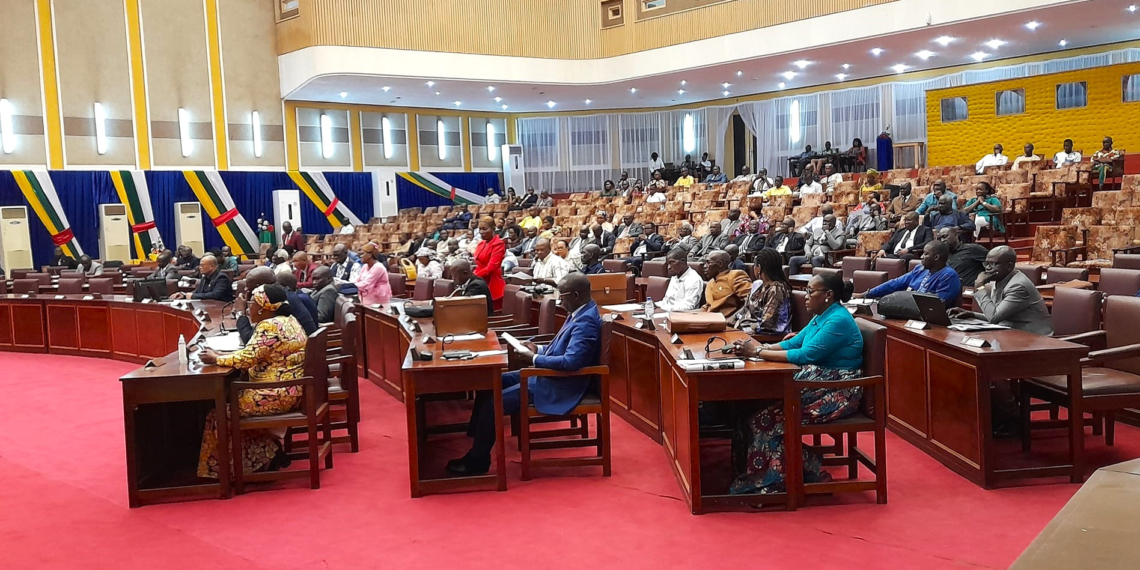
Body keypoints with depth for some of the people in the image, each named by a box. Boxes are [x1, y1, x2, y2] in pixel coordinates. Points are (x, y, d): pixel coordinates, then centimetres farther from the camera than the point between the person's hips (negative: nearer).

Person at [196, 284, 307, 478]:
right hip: (292, 391, 10)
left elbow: (247, 358, -21)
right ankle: (270, 452, 16)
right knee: (232, 398, 19)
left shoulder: (269, 327, -18)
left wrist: (216, 358, -7)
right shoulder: (289, 320, 12)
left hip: (276, 395, -10)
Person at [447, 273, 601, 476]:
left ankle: (477, 461, 0)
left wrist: (534, 359, -21)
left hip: (561, 386, -11)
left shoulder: (586, 321, -23)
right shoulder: (579, 313, 8)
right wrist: (539, 350, 5)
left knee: (494, 403, -14)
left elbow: (570, 361, -32)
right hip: (550, 374, 11)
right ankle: (475, 434, 17)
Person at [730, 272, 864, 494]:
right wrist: (761, 346, -3)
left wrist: (759, 352, -19)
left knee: (769, 417, -20)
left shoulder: (838, 320, -17)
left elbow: (805, 355, -23)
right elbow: (793, 343, 14)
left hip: (837, 394, -9)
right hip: (816, 384, 9)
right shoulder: (821, 317, 13)